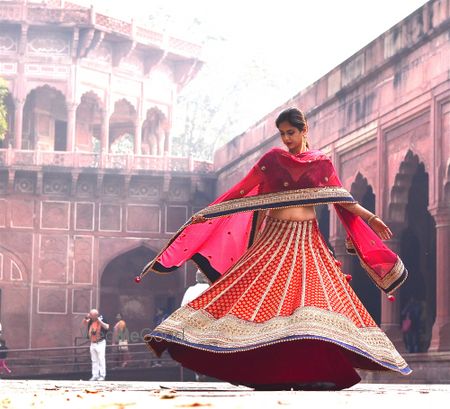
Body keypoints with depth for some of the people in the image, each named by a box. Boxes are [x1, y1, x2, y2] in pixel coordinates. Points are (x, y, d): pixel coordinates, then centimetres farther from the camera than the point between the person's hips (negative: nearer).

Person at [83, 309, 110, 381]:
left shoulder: (101, 320, -12)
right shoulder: (90, 321, 5)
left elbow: (107, 327, -27)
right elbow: (84, 322, 19)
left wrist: (99, 320, -29)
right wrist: (86, 317, -1)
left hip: (100, 343, -7)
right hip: (93, 343, 7)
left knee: (101, 359, -7)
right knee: (94, 360, 11)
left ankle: (102, 376, -5)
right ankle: (95, 375, 17)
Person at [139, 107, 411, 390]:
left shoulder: (322, 163, 7)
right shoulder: (272, 159, 6)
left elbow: (343, 200, 9)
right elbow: (242, 190, 6)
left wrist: (371, 218, -1)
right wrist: (207, 213, 2)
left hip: (307, 242, 0)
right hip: (274, 239, 0)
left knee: (315, 300, -13)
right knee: (261, 297, -9)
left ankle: (316, 373, -12)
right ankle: (269, 373, -5)